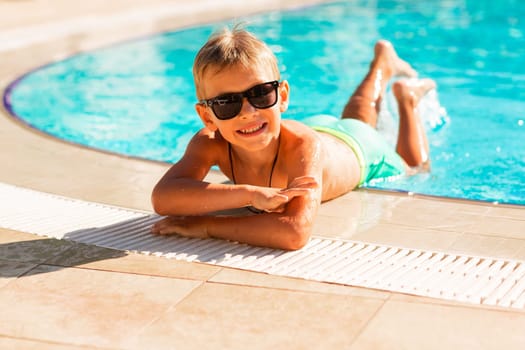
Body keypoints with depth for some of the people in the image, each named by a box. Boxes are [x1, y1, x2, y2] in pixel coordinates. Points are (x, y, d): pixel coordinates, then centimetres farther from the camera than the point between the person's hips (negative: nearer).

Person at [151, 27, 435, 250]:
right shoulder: (209, 144, -43)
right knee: (357, 119, 40)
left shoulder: (301, 145, -54)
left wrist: (206, 225, -65)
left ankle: (406, 96, 51)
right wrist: (251, 194, -66)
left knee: (415, 165, 32)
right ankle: (384, 64, 64)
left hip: (360, 150, -4)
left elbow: (295, 232, -69)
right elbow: (162, 198, -58)